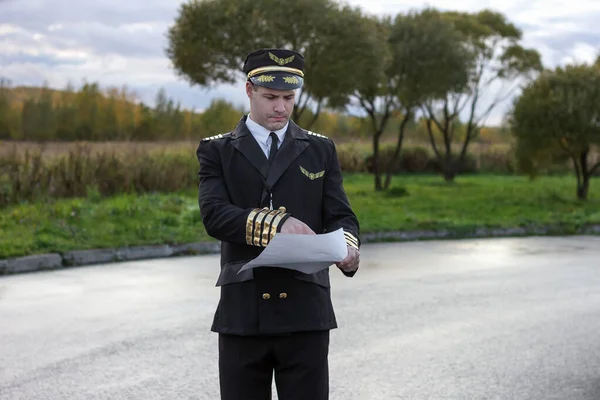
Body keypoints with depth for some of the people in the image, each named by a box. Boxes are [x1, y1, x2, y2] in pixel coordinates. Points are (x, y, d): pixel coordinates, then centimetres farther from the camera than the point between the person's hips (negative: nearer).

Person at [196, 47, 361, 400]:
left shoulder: (321, 150, 11)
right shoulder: (217, 151, 6)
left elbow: (341, 216, 4)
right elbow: (214, 214, -10)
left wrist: (348, 248, -19)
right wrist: (274, 223, -27)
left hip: (305, 311, 1)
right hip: (242, 313, 0)